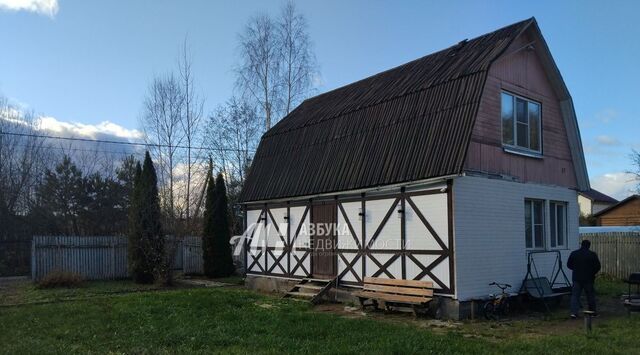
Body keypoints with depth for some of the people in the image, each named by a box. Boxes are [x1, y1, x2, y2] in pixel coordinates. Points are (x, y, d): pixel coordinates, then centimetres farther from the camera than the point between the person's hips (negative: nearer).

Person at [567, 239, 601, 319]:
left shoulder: (573, 253, 1)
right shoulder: (592, 255, -6)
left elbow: (569, 265, 7)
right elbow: (597, 266, -4)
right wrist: (592, 273, 14)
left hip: (577, 278, 1)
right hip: (588, 279, -1)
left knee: (575, 295, 2)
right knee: (590, 295, 13)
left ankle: (574, 312, -9)